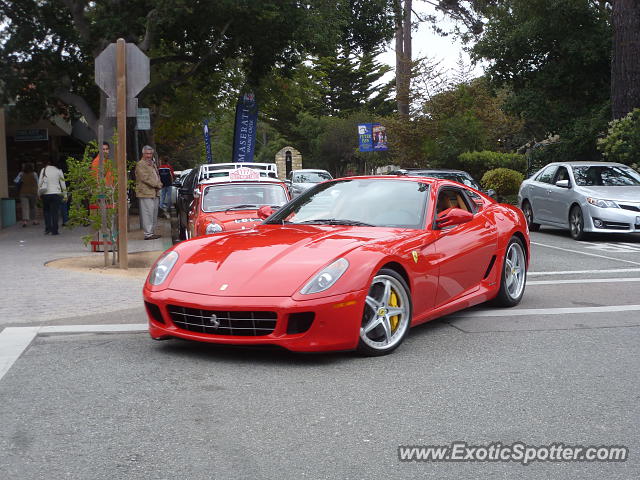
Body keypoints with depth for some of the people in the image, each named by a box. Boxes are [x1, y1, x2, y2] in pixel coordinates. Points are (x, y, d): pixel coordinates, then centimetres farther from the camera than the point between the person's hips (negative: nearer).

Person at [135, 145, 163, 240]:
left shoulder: (153, 164, 22)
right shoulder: (140, 164, -8)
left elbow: (157, 176, 25)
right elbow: (145, 178, -16)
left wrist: (159, 184, 4)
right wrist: (157, 184, -13)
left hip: (155, 193, 9)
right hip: (146, 193, -9)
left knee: (154, 214, 11)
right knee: (148, 214, -11)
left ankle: (152, 232, 18)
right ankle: (148, 234, -11)